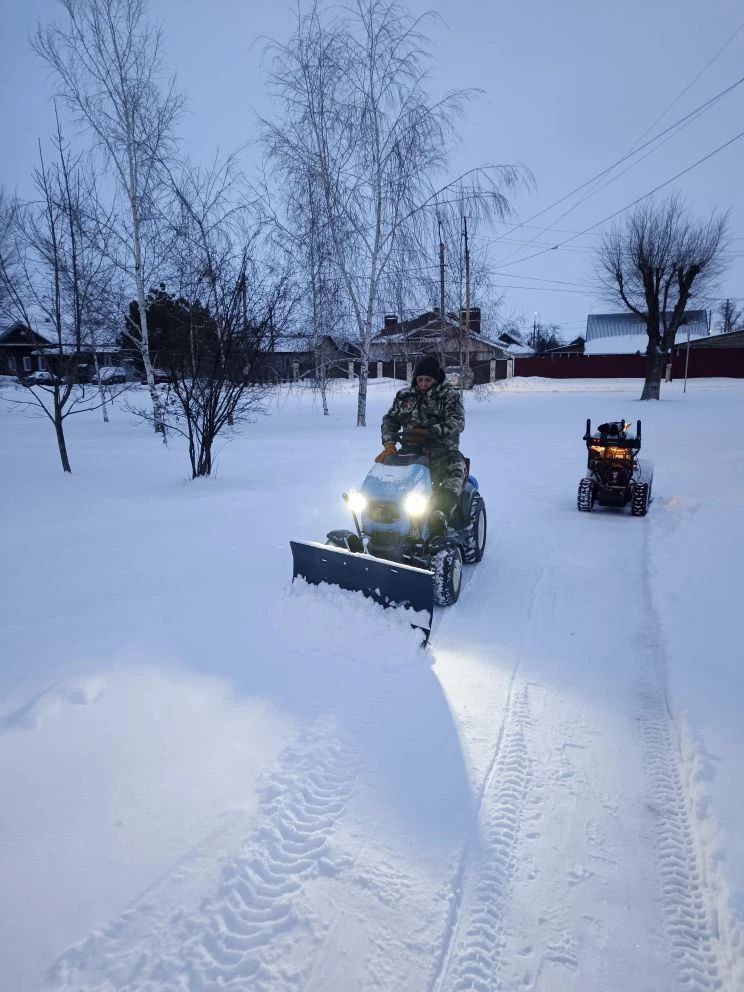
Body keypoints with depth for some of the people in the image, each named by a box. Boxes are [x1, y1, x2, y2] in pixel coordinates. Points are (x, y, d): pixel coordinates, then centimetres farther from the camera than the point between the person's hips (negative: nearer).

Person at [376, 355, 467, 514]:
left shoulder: (450, 395, 3)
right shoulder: (404, 396, 15)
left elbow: (457, 422, -11)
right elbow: (390, 419, 16)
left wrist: (428, 433, -25)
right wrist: (389, 443, -4)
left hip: (442, 450, -3)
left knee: (456, 466, -35)